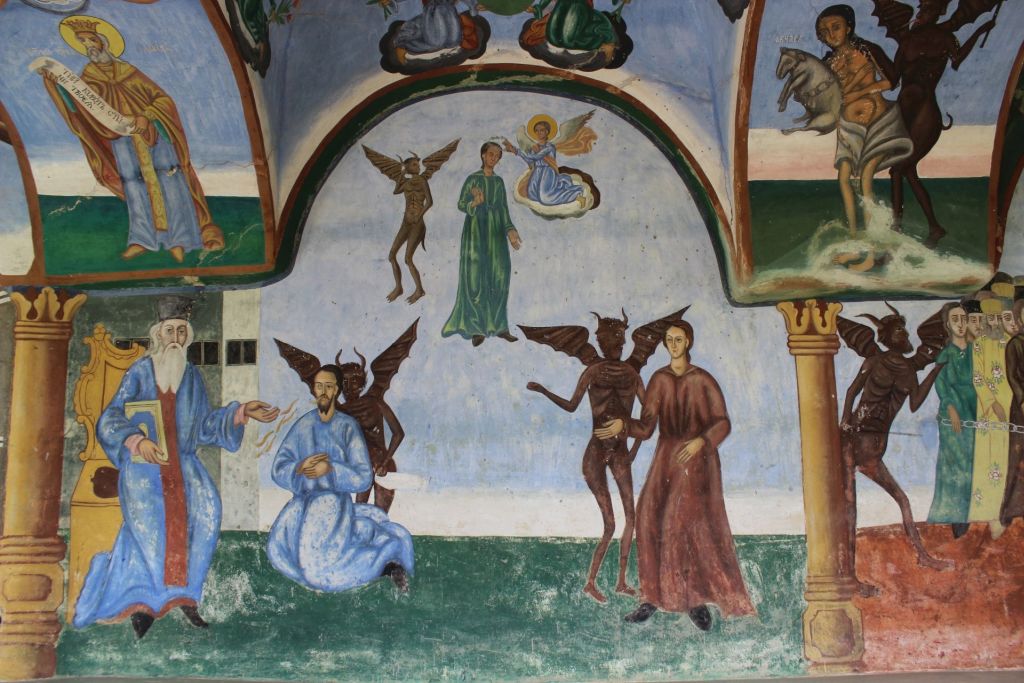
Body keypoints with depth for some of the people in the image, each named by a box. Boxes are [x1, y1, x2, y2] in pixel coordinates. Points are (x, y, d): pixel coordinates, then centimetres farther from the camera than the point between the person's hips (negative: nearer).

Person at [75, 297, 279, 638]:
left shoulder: (191, 375, 15)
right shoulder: (140, 372, 3)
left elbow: (205, 424, 16)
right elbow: (110, 420, -4)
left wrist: (241, 412, 6)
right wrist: (137, 440, -20)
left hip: (182, 462, 3)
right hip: (143, 463, -3)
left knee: (206, 507, -20)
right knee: (147, 514, -26)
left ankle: (183, 593, -12)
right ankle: (140, 599, -16)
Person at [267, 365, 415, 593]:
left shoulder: (348, 426, -1)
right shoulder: (302, 426, 7)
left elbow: (363, 478, -5)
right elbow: (278, 471, 4)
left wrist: (331, 469, -18)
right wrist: (299, 468, -16)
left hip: (334, 503, -4)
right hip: (302, 504, 4)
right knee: (279, 550, -17)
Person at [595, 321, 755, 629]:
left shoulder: (703, 380, -2)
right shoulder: (659, 379, 8)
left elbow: (723, 422, -3)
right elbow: (646, 427, 5)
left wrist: (700, 441, -21)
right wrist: (622, 425, -15)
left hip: (697, 460, -3)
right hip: (667, 459, 3)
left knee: (696, 526, -12)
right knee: (653, 521, -9)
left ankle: (698, 599, -1)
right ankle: (653, 597, -2)